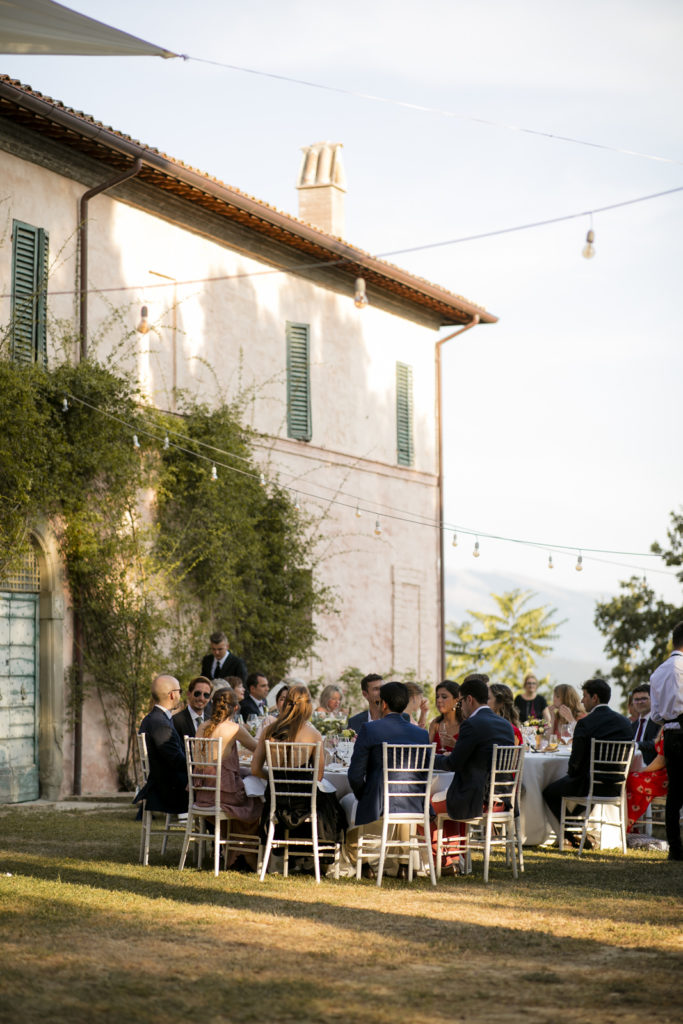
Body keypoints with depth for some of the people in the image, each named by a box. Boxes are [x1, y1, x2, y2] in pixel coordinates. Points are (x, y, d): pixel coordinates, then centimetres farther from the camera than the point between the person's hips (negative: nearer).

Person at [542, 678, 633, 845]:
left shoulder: (585, 723, -16)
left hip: (589, 786, -7)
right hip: (615, 787, 7)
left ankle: (574, 834, 20)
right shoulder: (625, 722, 3)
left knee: (549, 792, 18)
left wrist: (571, 773, 9)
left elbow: (576, 762, -14)